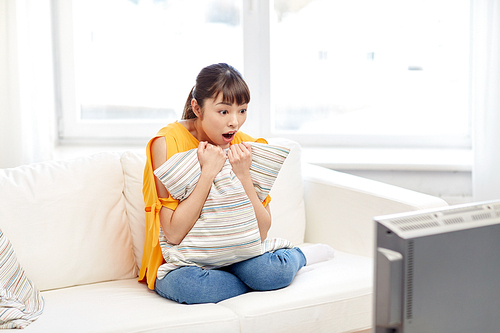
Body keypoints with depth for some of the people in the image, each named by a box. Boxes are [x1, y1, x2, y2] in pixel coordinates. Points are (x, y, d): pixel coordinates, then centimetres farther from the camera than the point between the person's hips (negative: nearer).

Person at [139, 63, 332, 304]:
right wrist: (208, 172, -25)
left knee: (277, 267, -30)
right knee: (187, 284, -37)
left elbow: (261, 233, -7)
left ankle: (296, 255, 8)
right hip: (180, 263, -2)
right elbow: (174, 234, -21)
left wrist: (242, 175, -19)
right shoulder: (168, 142, -15)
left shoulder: (246, 147, -3)